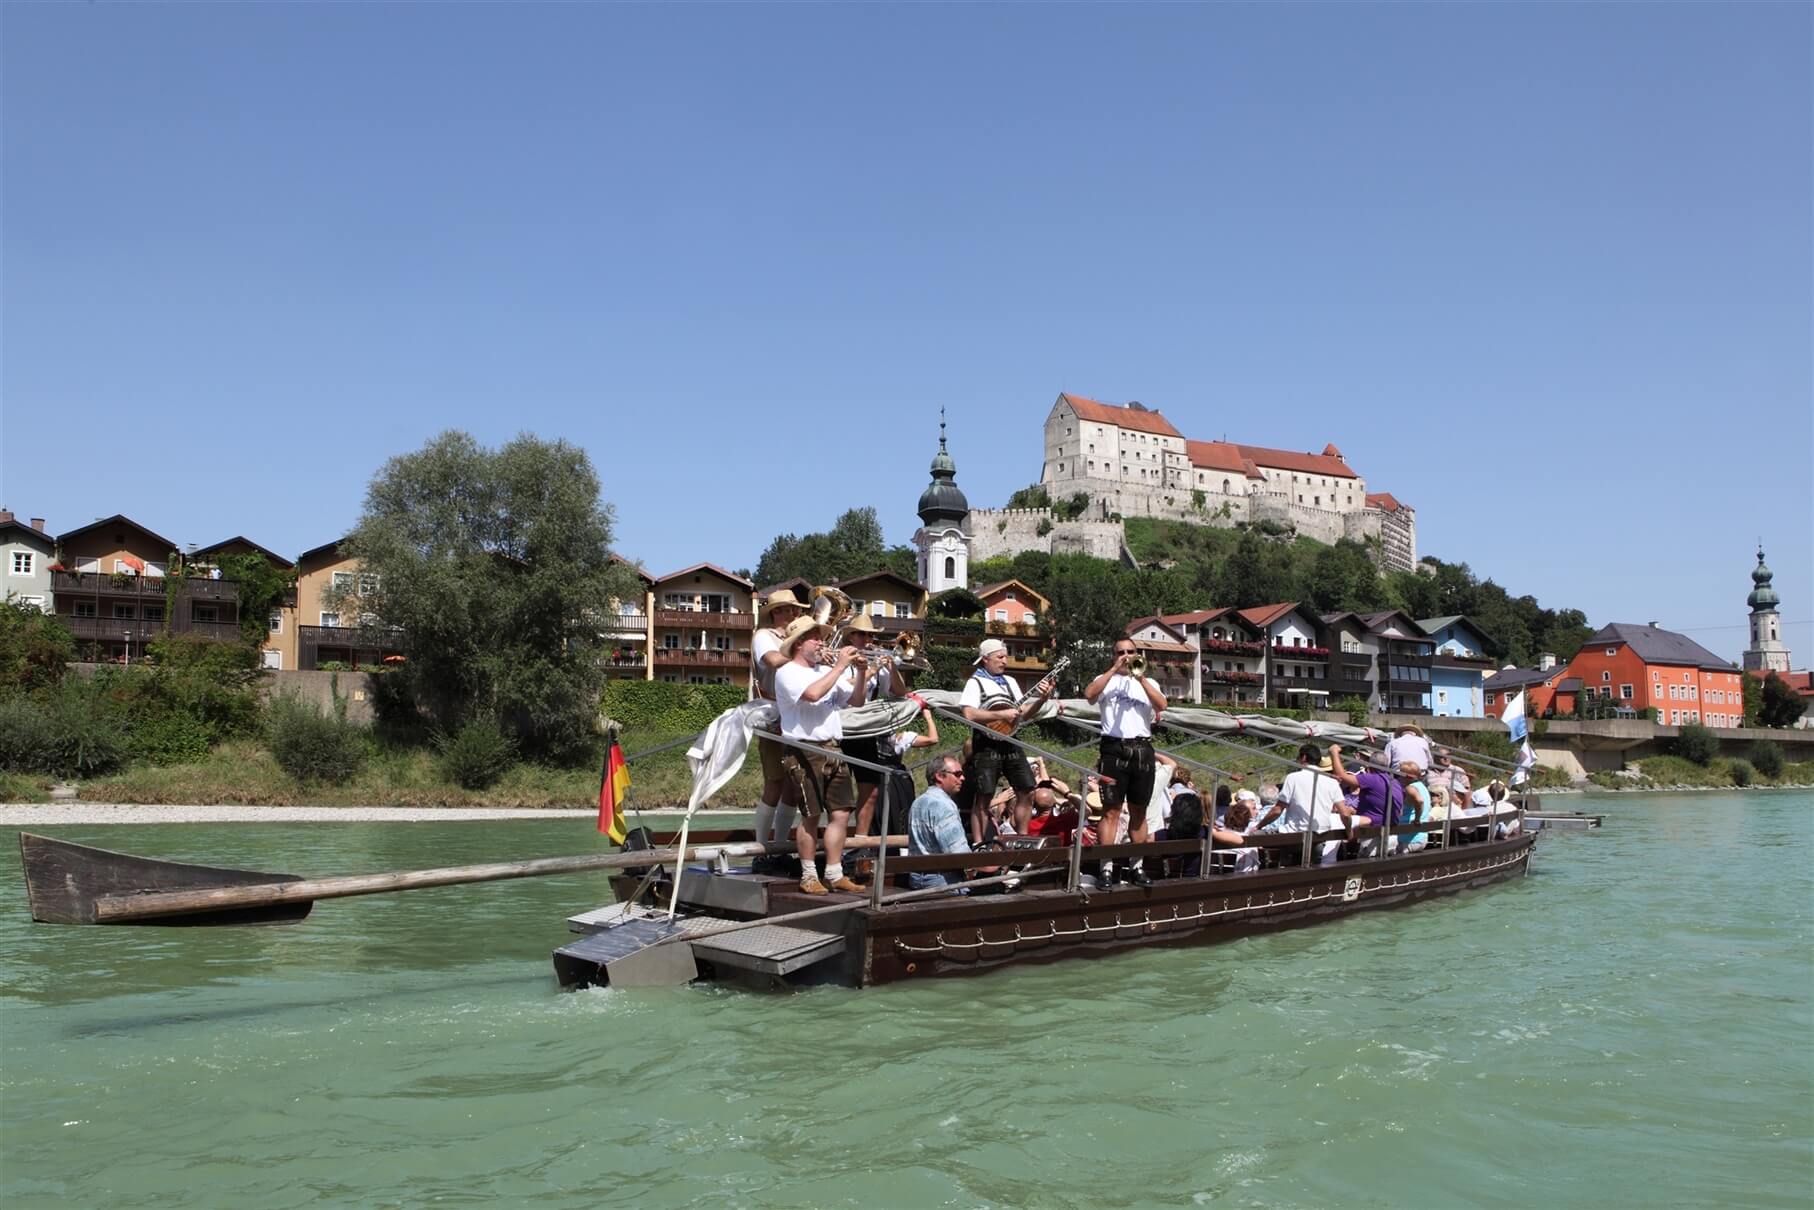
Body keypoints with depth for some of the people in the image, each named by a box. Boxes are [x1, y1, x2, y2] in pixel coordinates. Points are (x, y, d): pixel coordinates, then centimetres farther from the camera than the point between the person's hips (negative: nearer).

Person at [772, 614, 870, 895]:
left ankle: (834, 875, 12)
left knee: (841, 814, 4)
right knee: (810, 817, -2)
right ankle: (809, 877, 9)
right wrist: (840, 666, -17)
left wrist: (861, 673, 1)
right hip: (806, 753, -7)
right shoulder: (787, 672, -5)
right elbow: (813, 694, -24)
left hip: (832, 751, 7)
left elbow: (856, 701, 17)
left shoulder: (826, 672, 18)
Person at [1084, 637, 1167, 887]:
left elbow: (1161, 705, -3)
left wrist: (1140, 677, -9)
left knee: (1138, 811, 8)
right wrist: (1114, 670, -9)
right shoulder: (1106, 679, 10)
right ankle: (1107, 868, -7)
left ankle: (1136, 866, 16)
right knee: (1111, 810, -6)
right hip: (1114, 749, -3)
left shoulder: (1148, 683, 17)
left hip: (1142, 750, 3)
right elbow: (1089, 694, -11)